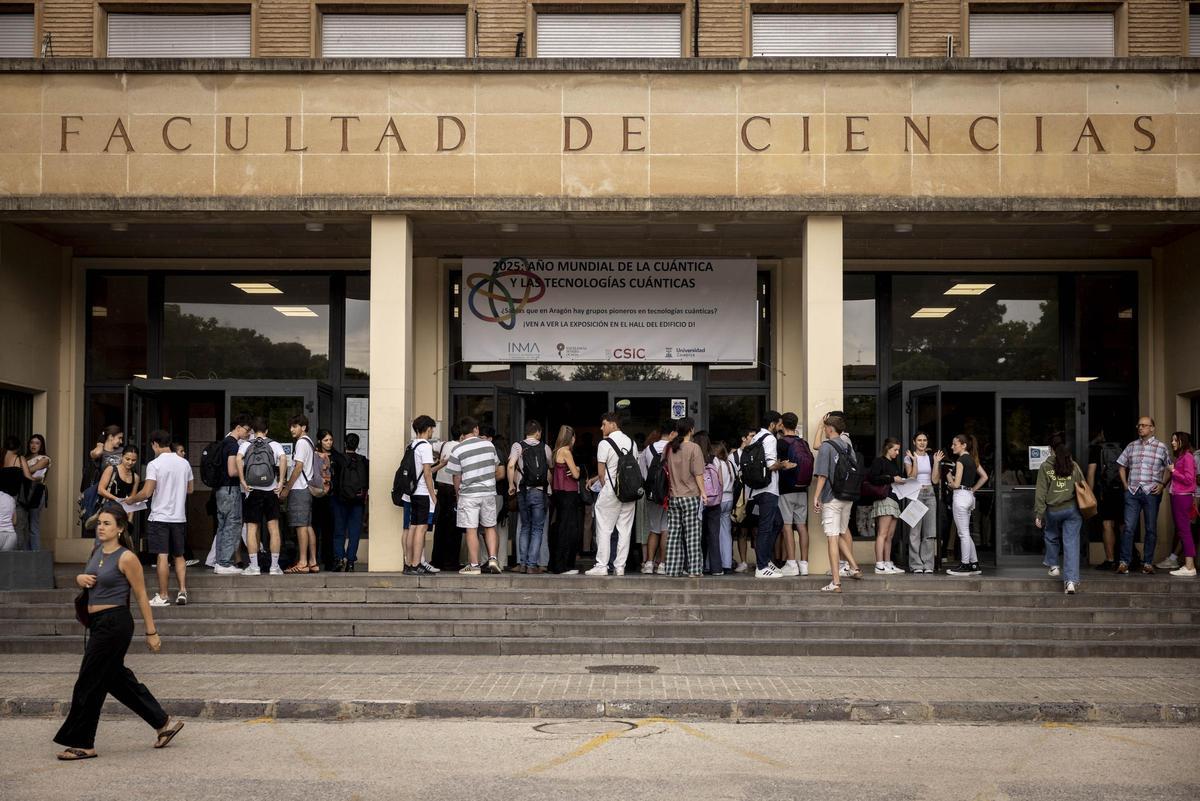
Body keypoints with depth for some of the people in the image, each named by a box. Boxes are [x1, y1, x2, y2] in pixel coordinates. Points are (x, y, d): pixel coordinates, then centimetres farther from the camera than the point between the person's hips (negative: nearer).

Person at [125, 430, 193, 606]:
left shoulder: (155, 464, -11)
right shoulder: (184, 463, 6)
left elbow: (147, 492, -16)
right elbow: (189, 489, 15)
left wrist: (131, 499, 1)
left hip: (160, 517, -5)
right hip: (179, 517, 5)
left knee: (162, 557, -1)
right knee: (178, 555, 14)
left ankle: (163, 596, 2)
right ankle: (182, 591, 5)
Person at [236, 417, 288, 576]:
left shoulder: (245, 444, 4)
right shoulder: (274, 445, 5)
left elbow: (239, 459, -16)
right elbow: (283, 459, -14)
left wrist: (243, 482, -14)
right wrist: (281, 482, -13)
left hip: (252, 491, -1)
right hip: (271, 491, 1)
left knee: (251, 529, 4)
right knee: (274, 529, 5)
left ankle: (254, 566, 1)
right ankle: (275, 566, 4)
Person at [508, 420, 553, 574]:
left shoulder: (518, 446, 1)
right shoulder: (545, 448, 4)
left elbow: (511, 465, -12)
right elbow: (551, 467, 10)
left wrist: (511, 484, -2)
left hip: (523, 492, 1)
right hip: (540, 492, -1)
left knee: (524, 528, 12)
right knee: (537, 529, 4)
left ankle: (522, 563, 7)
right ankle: (532, 564, -3)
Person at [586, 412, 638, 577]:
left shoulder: (605, 443, -8)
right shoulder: (631, 442, 10)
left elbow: (601, 473, -8)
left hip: (610, 490, -5)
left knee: (604, 529, 1)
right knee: (625, 530, 7)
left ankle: (602, 566, -1)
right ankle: (620, 567, 7)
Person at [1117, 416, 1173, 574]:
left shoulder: (1161, 447, 4)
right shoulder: (1131, 446, 12)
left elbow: (1169, 469, 6)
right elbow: (1122, 466, 19)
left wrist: (1162, 484, -7)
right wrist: (1125, 484, 7)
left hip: (1151, 492, -2)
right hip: (1132, 491, 2)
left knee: (1151, 529, 4)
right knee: (1128, 527, -5)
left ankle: (1148, 563, 11)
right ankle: (1124, 562, -4)